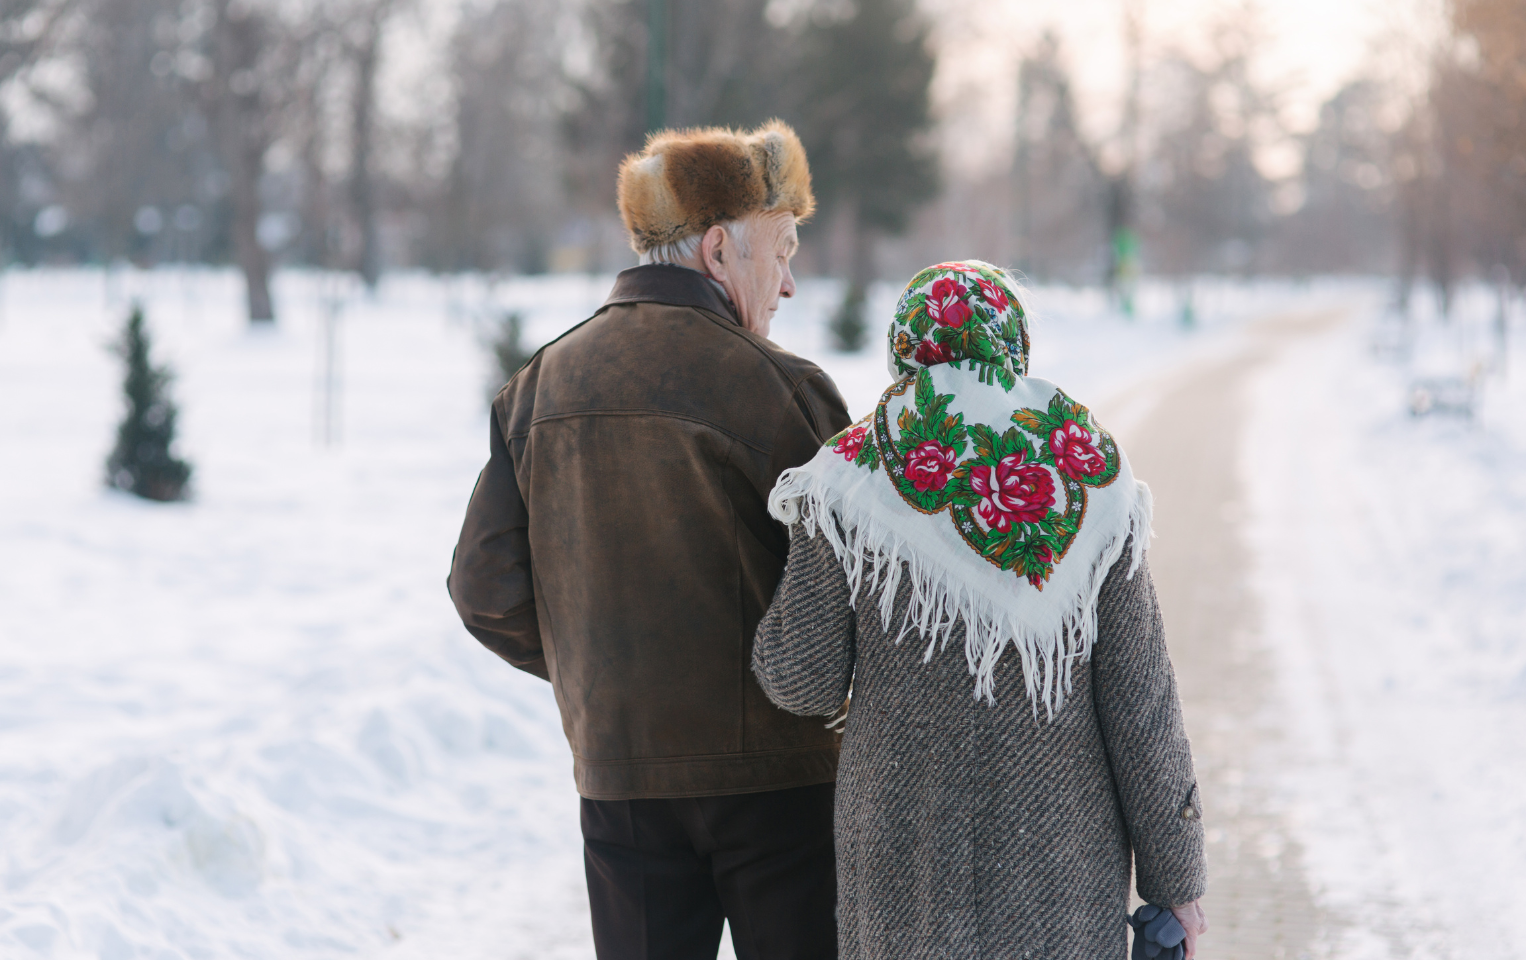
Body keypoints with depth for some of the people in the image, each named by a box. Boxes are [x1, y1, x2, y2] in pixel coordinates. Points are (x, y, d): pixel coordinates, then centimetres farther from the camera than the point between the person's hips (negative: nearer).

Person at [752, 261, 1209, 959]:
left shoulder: (854, 486, -6)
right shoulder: (1090, 483, -3)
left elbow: (804, 679, -5)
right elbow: (1136, 693, -4)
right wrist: (1175, 874, 3)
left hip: (911, 847, -1)